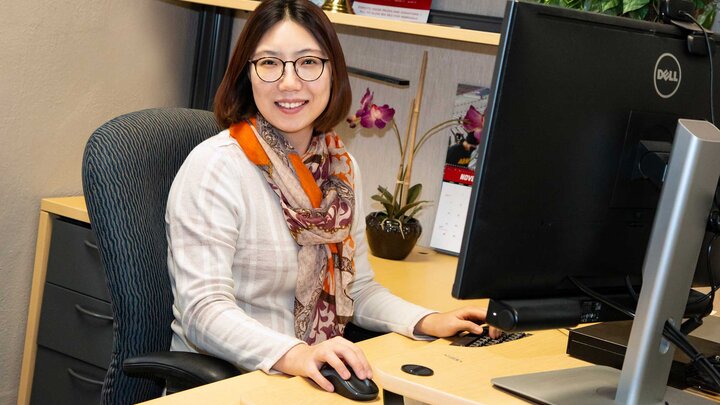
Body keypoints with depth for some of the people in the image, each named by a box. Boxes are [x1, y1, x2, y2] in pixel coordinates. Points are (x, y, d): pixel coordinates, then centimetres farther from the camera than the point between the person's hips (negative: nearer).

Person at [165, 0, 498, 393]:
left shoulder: (342, 168, 8)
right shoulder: (213, 167, -13)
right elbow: (204, 309, -20)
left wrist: (427, 322, -1)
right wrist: (293, 355, -35)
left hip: (321, 377, 6)